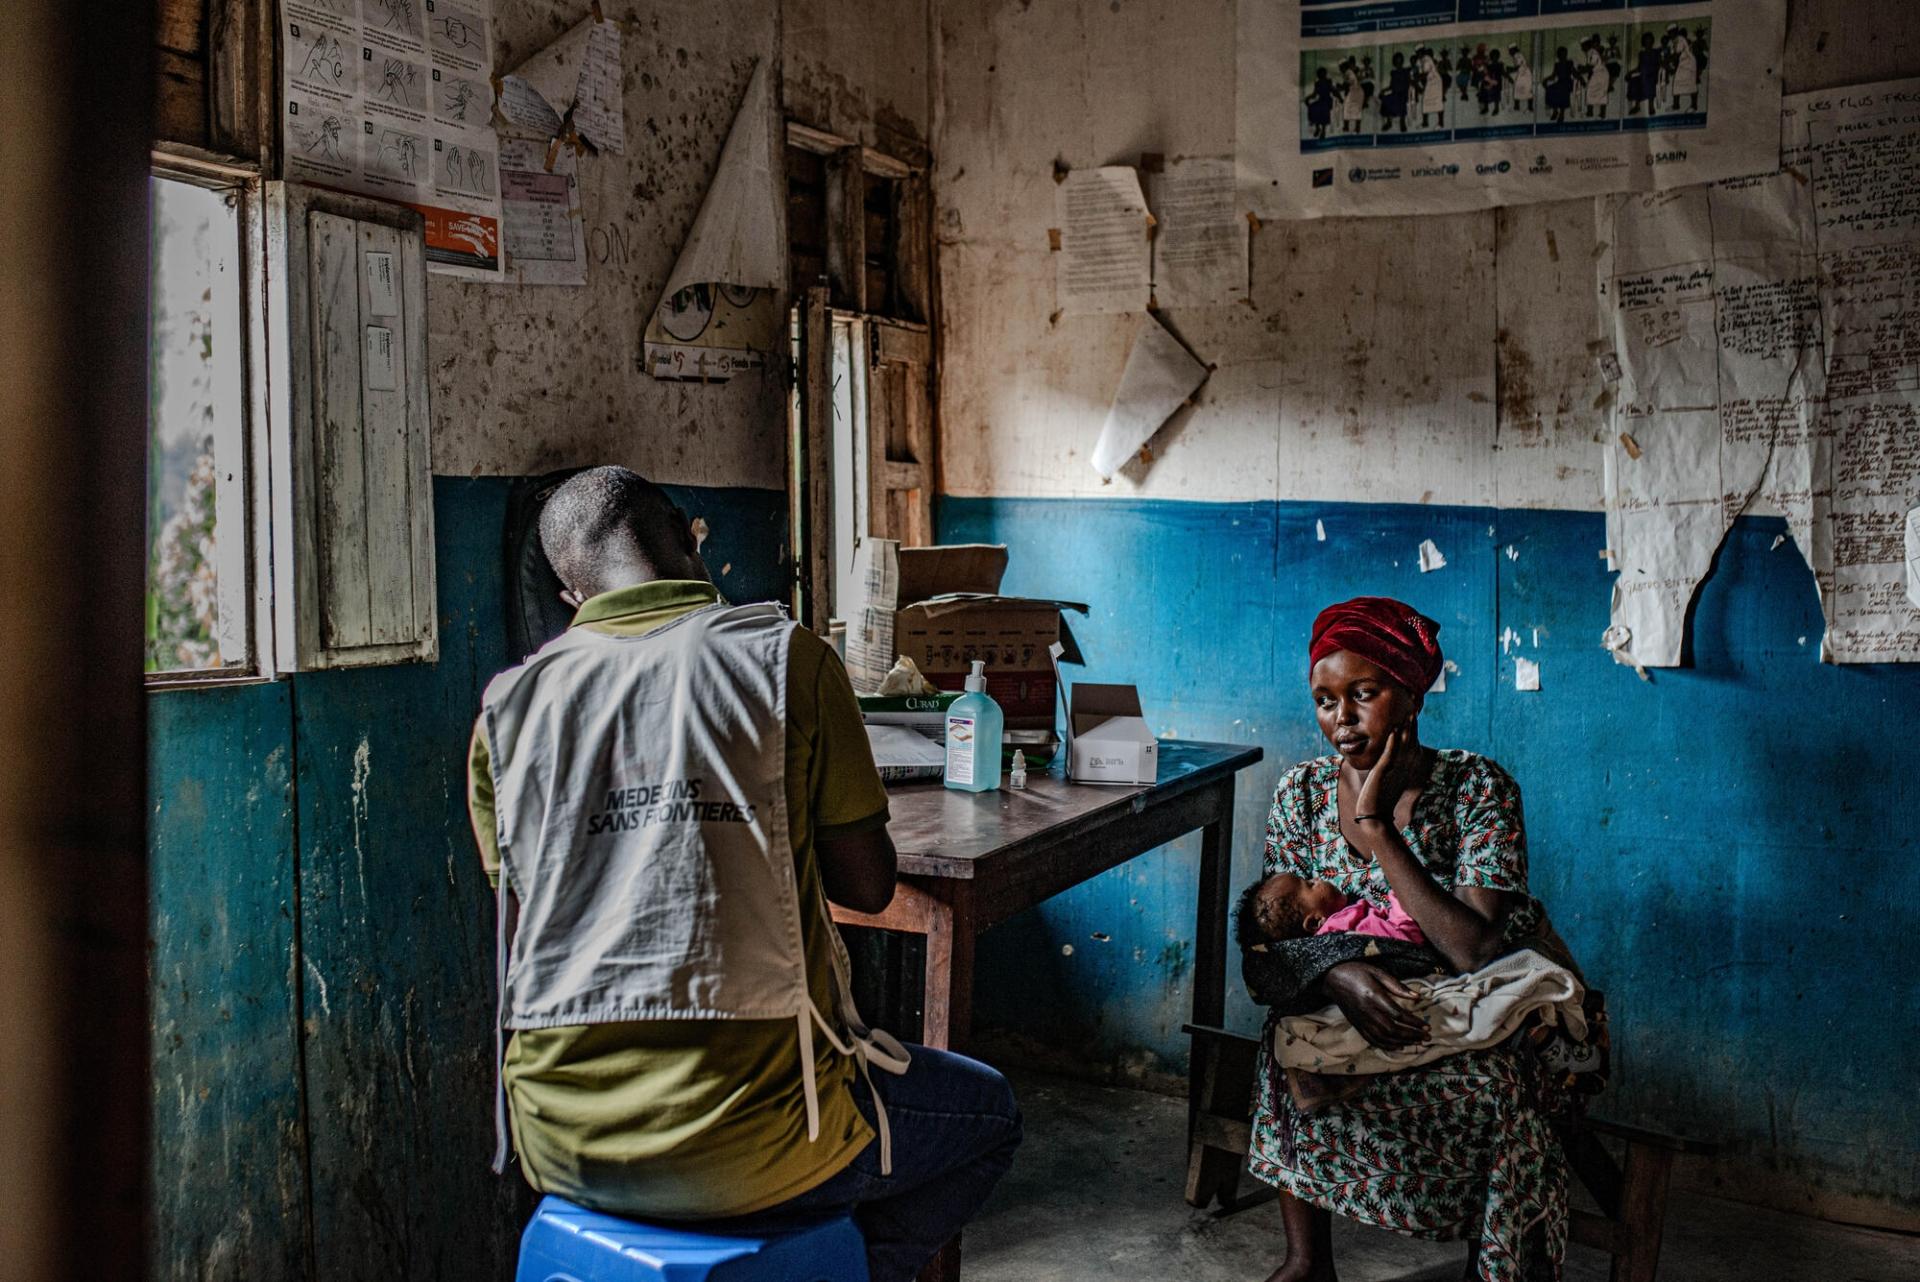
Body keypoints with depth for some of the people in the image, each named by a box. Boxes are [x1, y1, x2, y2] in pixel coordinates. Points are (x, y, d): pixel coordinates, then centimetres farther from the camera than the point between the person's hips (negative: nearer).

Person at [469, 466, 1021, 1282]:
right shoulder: (785, 655, -7)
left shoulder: (508, 707, 3)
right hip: (742, 1149, -4)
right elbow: (868, 885, -4)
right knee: (987, 1113, 23)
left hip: (560, 1146, 5)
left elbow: (528, 922, 13)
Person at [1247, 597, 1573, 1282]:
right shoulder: (1302, 791, -4)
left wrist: (1374, 823, -26)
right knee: (1286, 1047, -26)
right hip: (1341, 1015, 3)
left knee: (1495, 1087, -32)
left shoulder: (1478, 788, -15)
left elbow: (1476, 952, -26)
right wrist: (1335, 972, -27)